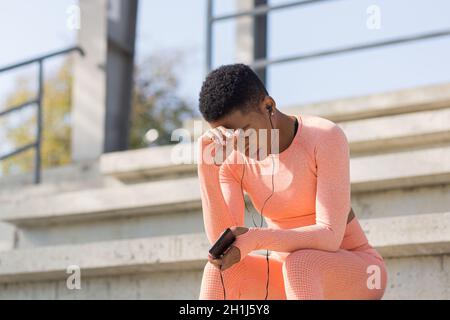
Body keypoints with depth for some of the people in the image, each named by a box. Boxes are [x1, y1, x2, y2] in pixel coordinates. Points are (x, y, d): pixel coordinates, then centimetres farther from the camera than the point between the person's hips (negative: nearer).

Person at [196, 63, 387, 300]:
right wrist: (207, 166, -26)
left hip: (356, 272, -4)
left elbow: (330, 237, -26)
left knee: (297, 265, -37)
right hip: (291, 279, 5)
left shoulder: (326, 138, -19)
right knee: (219, 271, -24)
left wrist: (255, 239, -40)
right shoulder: (231, 160, -6)